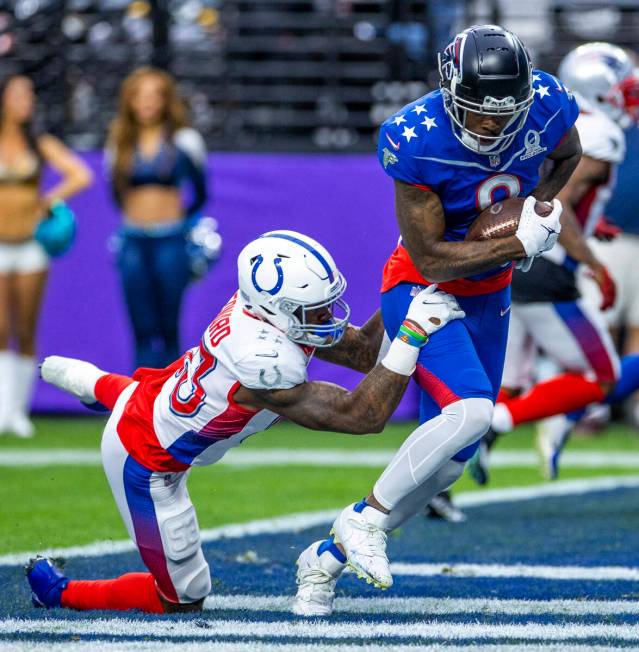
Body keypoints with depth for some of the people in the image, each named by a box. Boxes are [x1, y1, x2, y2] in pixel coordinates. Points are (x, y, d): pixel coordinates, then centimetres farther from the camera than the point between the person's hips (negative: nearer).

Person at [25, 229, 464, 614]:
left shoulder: (276, 306, -16)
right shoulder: (264, 359, -41)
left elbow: (364, 351, -5)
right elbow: (364, 418, -37)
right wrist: (412, 333, -39)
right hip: (147, 467, -9)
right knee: (183, 600, 4)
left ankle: (93, 382, 64)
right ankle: (60, 591, 19)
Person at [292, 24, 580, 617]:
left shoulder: (546, 105, -15)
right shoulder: (418, 140, -29)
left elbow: (566, 156, 12)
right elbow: (432, 260, -23)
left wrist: (541, 204, -5)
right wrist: (522, 244, -25)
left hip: (488, 297, 6)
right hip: (421, 289, -6)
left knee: (447, 461, 7)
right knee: (468, 410, -30)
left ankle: (327, 558, 21)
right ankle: (366, 520, -10)